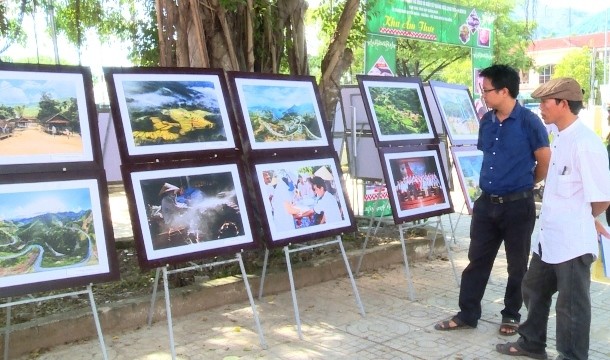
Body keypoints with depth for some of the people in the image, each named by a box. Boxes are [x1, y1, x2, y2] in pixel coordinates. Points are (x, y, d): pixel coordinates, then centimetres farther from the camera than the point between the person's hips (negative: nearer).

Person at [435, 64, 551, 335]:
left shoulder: (529, 121, -12)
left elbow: (545, 162, -5)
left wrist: (522, 184, 8)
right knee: (477, 259, 9)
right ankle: (467, 314, 19)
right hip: (487, 203, 6)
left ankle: (512, 315, 26)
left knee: (517, 264, 10)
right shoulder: (486, 121, 6)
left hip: (518, 205, -5)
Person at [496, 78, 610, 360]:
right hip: (549, 237, 10)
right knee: (534, 289, 23)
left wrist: (584, 220, -3)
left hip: (573, 242, -10)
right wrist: (582, 218, 7)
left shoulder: (585, 143, -21)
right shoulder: (562, 140, 8)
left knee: (571, 306, 7)